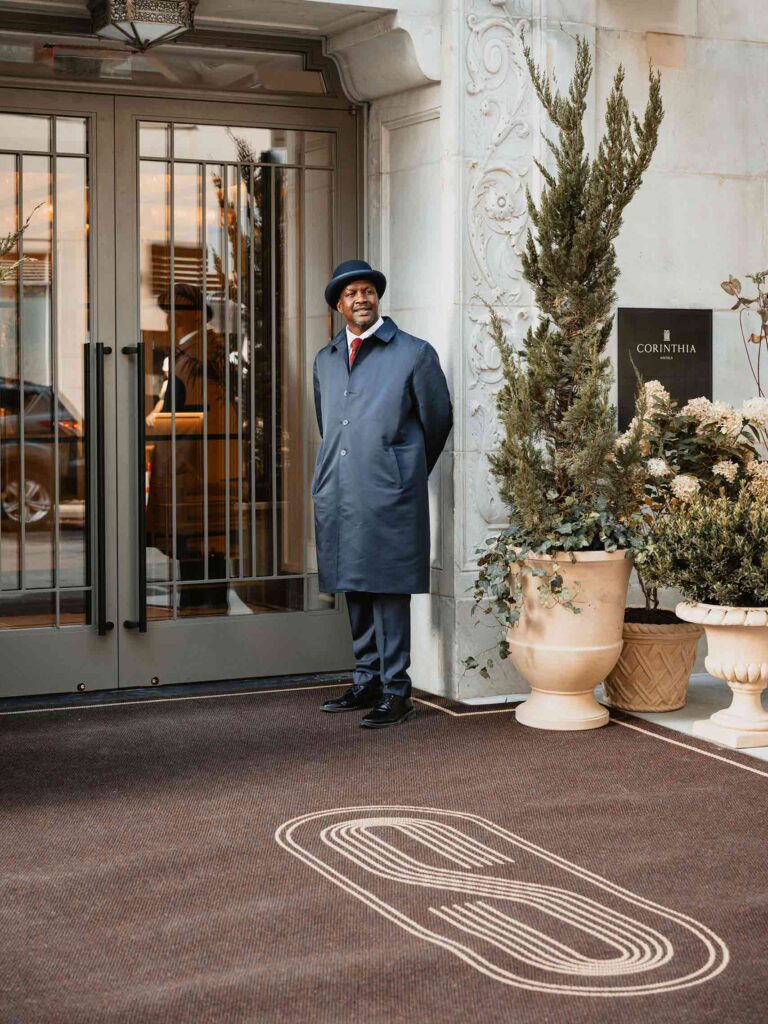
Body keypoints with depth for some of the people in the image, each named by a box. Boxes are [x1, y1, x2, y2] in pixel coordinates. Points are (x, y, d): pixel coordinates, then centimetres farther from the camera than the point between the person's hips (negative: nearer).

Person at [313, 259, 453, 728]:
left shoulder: (415, 353, 0)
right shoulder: (325, 360, 16)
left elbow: (438, 421, 8)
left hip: (388, 497, -5)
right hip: (336, 496, 6)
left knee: (388, 592, -6)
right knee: (354, 590, 10)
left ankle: (397, 693, -1)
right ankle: (367, 682, 19)